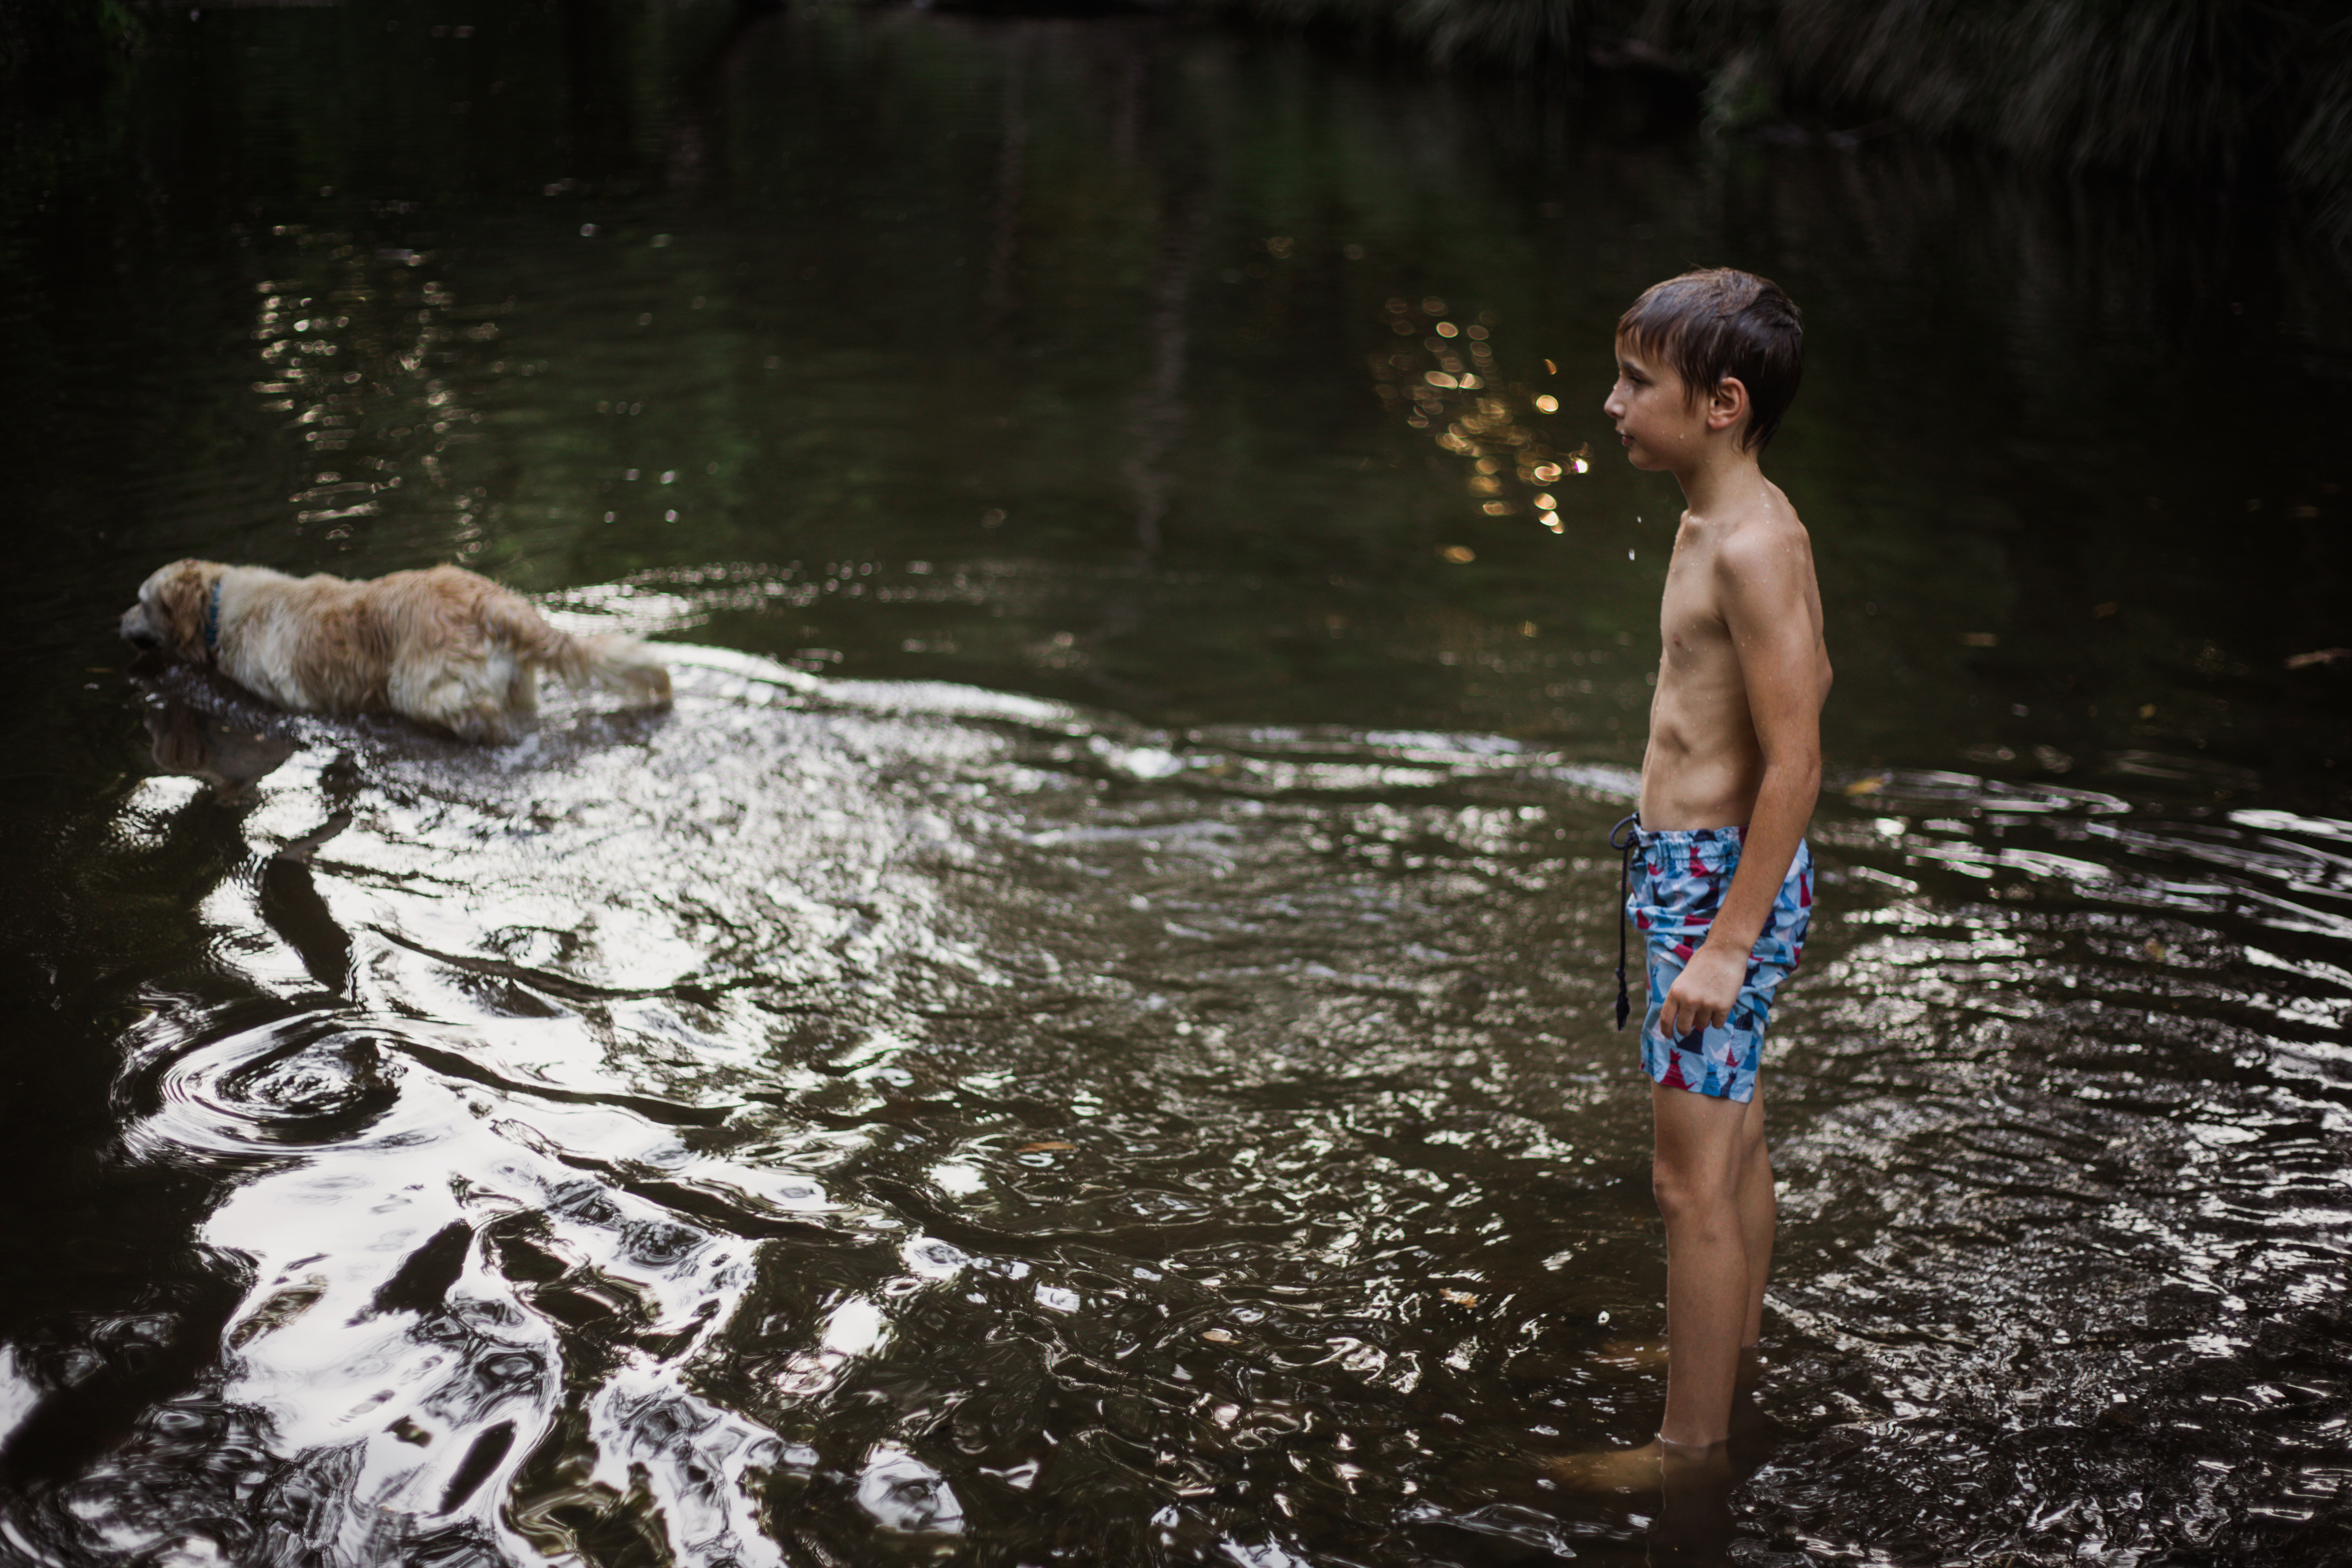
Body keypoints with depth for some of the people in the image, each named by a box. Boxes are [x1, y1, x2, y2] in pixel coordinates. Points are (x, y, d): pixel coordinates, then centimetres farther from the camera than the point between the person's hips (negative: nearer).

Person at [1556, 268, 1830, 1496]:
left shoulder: (1753, 547, -22)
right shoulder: (1716, 521, 7)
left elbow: (1794, 763, -24)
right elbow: (1811, 677, 20)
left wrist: (1727, 943, -23)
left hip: (1721, 880, -10)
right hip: (1693, 859, 10)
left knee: (1692, 1175, -2)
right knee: (1733, 1136, 24)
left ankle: (1692, 1441, 8)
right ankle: (1733, 1349, 41)